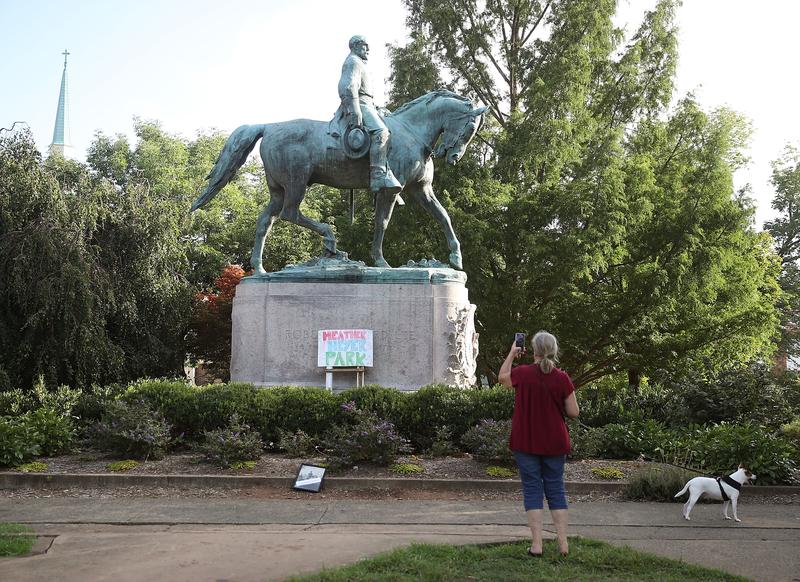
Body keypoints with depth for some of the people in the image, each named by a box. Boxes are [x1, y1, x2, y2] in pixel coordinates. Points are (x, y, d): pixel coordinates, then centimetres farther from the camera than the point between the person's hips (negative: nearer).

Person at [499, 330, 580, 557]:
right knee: (556, 489, 12)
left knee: (532, 489, 5)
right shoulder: (562, 378, -9)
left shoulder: (522, 374, -10)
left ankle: (536, 544, 2)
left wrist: (511, 354, 22)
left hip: (526, 443, -1)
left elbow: (502, 377, 13)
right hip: (554, 444, 1)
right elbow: (574, 412, -4)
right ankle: (563, 543, 12)